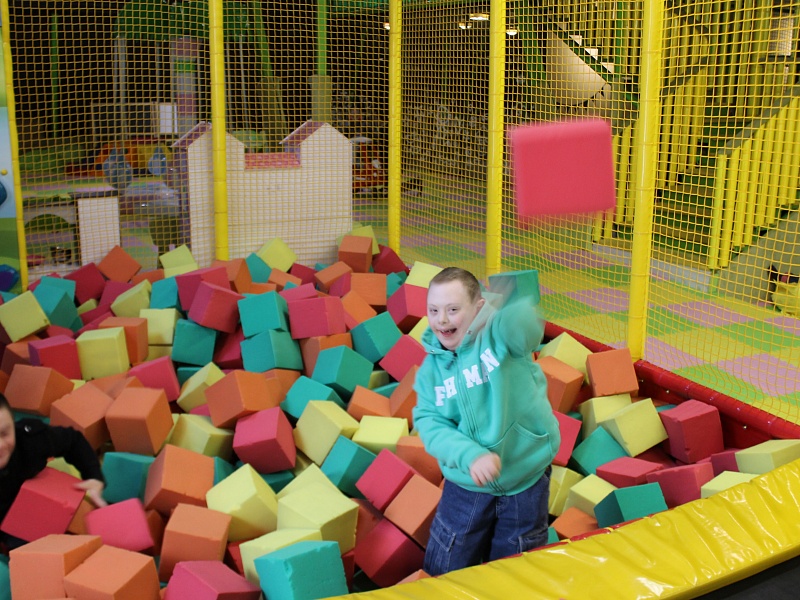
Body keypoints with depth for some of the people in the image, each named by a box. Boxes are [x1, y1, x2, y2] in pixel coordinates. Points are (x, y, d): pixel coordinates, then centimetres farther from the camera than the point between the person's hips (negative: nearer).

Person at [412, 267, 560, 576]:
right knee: (442, 574, 15)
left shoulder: (499, 335, -15)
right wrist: (470, 455, -30)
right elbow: (430, 423, -13)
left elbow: (527, 330, -38)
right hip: (467, 486, 3)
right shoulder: (431, 368, -4)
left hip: (527, 481, -2)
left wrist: (513, 307, -61)